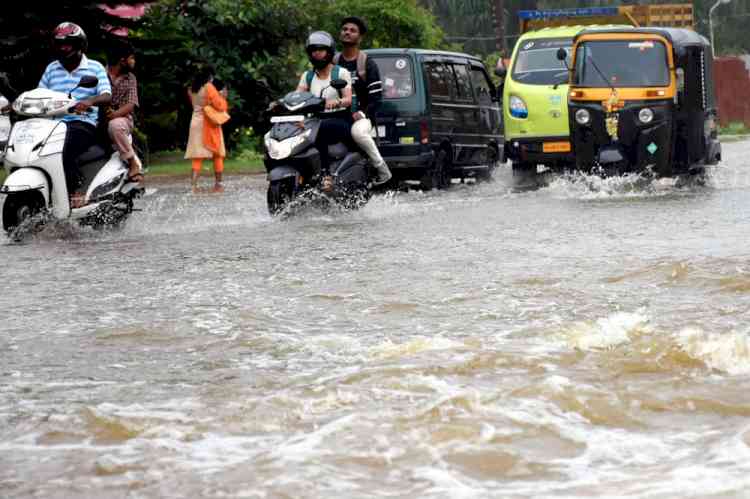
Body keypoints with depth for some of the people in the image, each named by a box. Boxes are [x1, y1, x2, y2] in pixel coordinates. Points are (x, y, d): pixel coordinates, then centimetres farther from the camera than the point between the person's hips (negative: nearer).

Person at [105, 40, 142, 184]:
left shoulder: (130, 78, 14)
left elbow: (131, 104, 1)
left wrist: (116, 113, -20)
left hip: (122, 119, -1)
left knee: (115, 125, -36)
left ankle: (133, 163, -25)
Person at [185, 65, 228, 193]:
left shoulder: (192, 89, 8)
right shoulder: (209, 87, -12)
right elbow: (219, 105, -13)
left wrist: (217, 96, 19)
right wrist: (222, 98, 6)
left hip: (196, 122, 5)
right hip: (210, 124, -5)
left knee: (198, 155, 3)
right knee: (217, 155, 8)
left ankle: (194, 184, -12)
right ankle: (218, 185, 10)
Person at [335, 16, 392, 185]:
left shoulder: (367, 64, 5)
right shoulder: (333, 63, 19)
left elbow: (376, 97, -2)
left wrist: (362, 113, -18)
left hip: (361, 117, -5)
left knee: (358, 132, -39)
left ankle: (382, 168, -25)